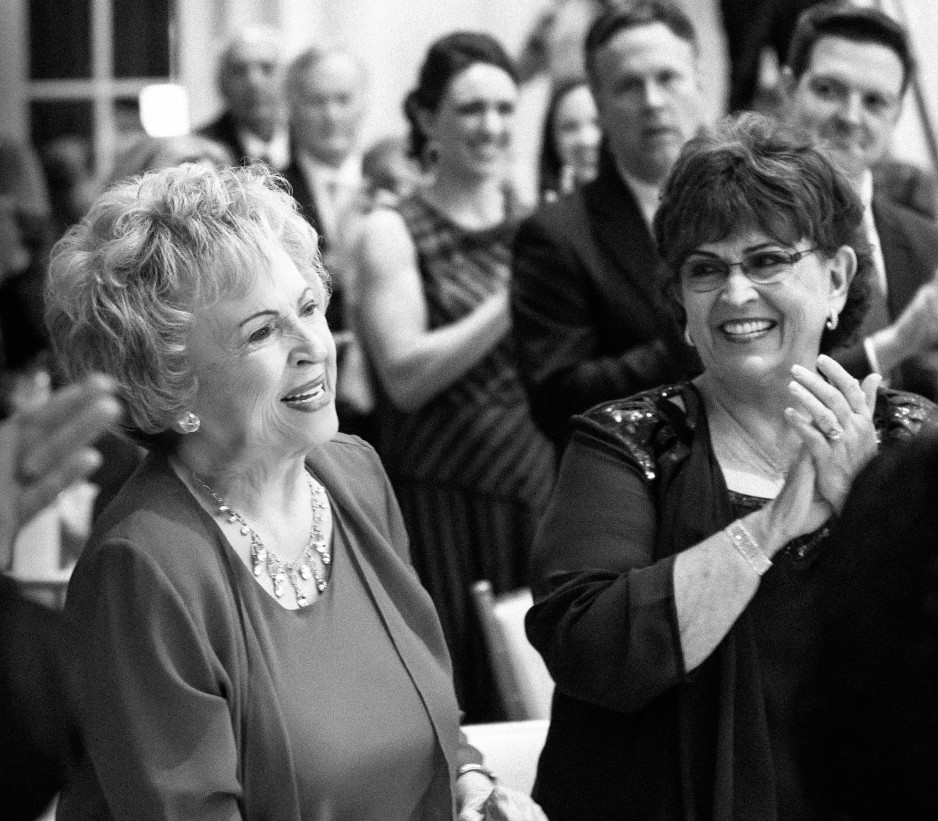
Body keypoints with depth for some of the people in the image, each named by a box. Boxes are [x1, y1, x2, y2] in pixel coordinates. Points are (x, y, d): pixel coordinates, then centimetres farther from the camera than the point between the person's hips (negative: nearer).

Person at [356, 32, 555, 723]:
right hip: (439, 495, -3)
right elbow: (404, 378, -13)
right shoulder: (395, 232, -2)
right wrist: (510, 303, -19)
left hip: (538, 485, 4)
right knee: (457, 699, -3)